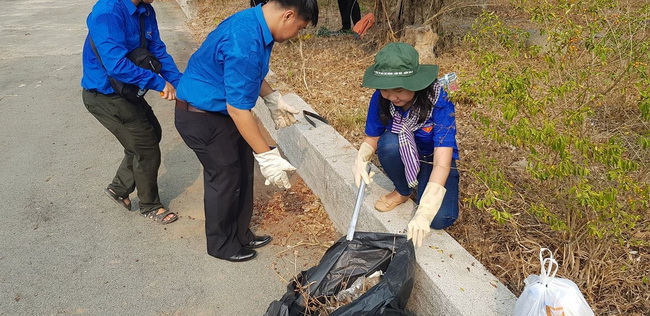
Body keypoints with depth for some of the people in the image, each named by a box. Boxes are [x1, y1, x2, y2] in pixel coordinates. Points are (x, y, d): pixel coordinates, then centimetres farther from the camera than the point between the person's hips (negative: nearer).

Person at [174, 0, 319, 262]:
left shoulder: (255, 23, -2)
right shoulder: (244, 43, -32)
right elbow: (237, 109, -30)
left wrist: (273, 99, 21)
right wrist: (266, 156, -25)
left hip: (219, 110, 9)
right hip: (201, 117, -9)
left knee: (242, 169, 15)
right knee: (225, 178, 3)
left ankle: (239, 234, 32)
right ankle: (221, 244, 24)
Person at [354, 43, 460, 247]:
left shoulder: (439, 105, -32)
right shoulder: (380, 99, -21)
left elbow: (442, 164, -38)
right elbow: (371, 138, -7)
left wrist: (423, 213, -49)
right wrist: (361, 159, -32)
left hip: (433, 161, -3)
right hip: (404, 160, 3)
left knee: (440, 219, -27)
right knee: (390, 143, -33)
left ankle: (420, 189, 8)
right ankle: (403, 191, -4)